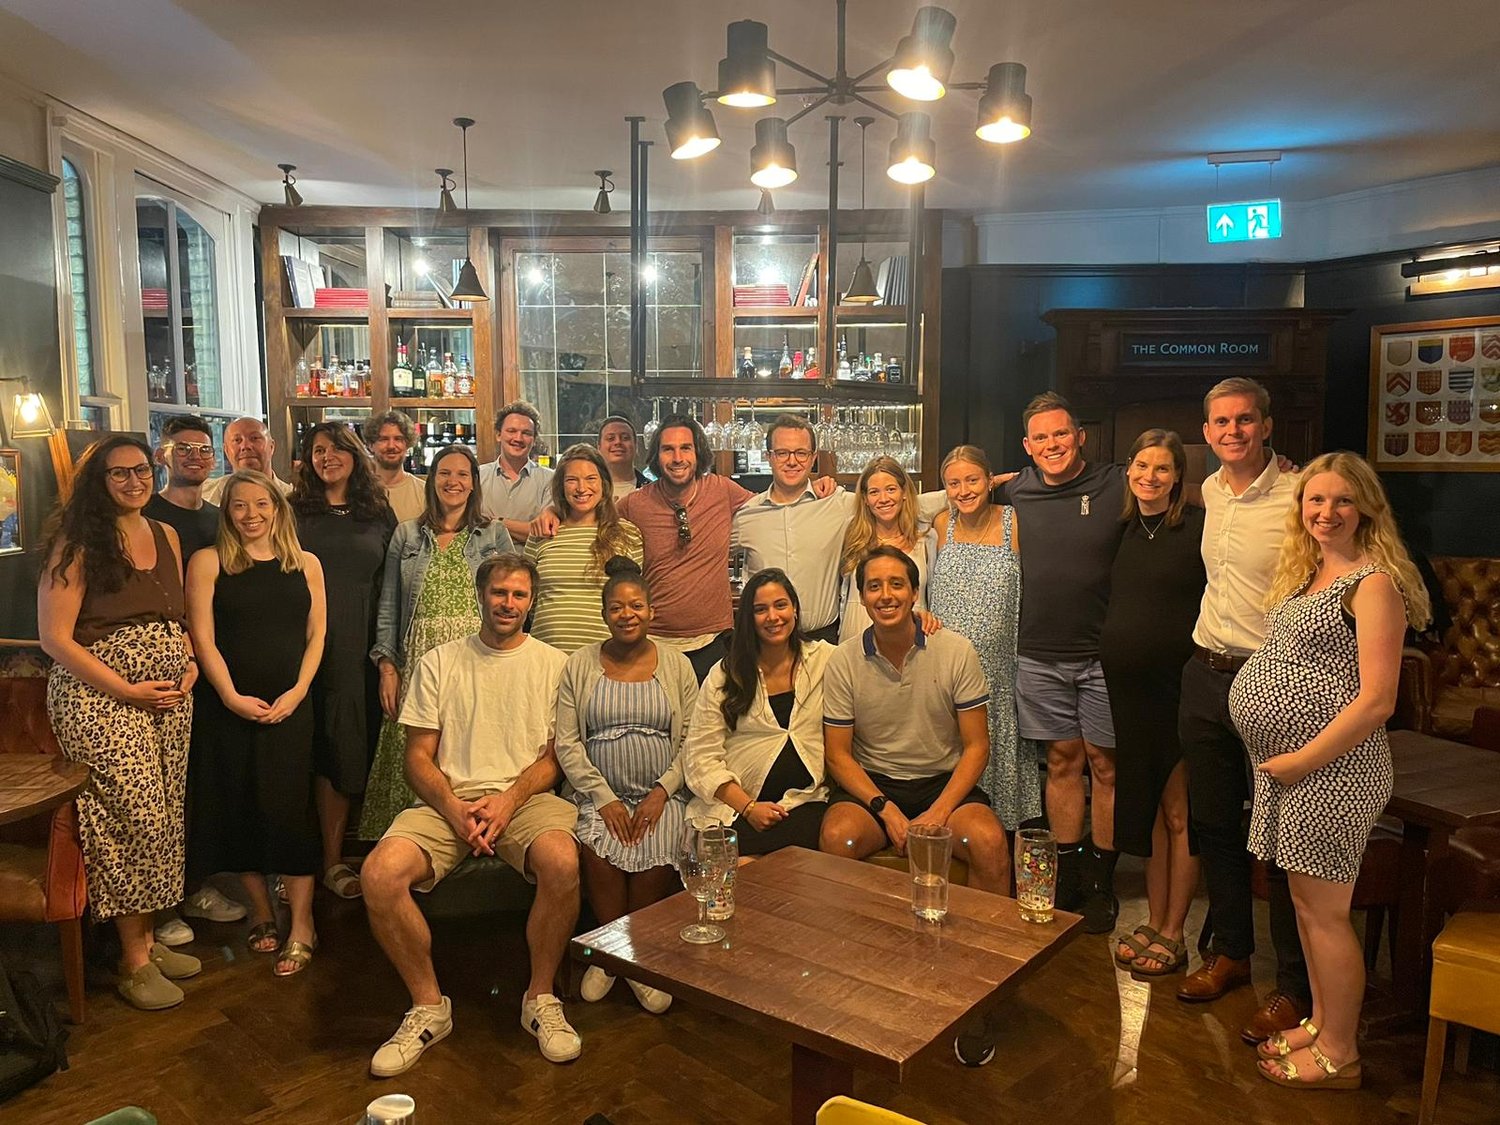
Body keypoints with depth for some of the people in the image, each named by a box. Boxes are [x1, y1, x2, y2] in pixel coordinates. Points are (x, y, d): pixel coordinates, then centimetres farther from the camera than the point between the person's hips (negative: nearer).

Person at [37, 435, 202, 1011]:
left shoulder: (166, 536, 12)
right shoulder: (76, 543, -6)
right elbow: (55, 638, -10)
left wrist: (190, 663, 3)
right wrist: (127, 690, -14)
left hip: (170, 698, 6)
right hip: (99, 698, -6)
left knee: (162, 816, 8)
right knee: (136, 817, -7)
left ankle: (148, 938, 22)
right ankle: (134, 963, 8)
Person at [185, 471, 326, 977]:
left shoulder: (306, 564, 7)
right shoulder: (207, 563, 2)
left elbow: (316, 635, 6)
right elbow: (203, 639, -3)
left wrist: (297, 692, -6)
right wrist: (232, 696, -12)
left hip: (289, 707, 0)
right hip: (227, 707, 0)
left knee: (288, 809, -4)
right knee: (238, 809, 5)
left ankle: (301, 926, 3)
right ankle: (261, 911, 21)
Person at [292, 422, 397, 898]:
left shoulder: (379, 515, 11)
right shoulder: (294, 511, 6)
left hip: (358, 648, 2)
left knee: (345, 751, 5)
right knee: (309, 748, 1)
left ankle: (333, 859, 15)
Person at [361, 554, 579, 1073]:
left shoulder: (552, 664, 9)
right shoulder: (439, 663, 12)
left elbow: (557, 755, 4)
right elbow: (418, 756, 7)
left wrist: (508, 799, -14)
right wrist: (454, 808, -12)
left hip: (526, 796, -1)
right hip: (449, 799, 2)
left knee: (562, 861, -35)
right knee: (380, 873, -27)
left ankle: (541, 998, -8)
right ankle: (428, 1005, -3)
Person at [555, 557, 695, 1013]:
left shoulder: (676, 665, 7)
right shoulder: (579, 666, 6)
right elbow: (567, 743, 0)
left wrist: (662, 792, -10)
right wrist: (604, 799, -10)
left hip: (661, 795, 0)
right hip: (599, 795, 0)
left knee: (655, 858, -28)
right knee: (598, 854, -29)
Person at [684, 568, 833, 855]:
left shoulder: (825, 659, 10)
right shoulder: (724, 675, 8)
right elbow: (701, 754, 2)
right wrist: (748, 807, -9)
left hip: (807, 800, 1)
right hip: (735, 803, 0)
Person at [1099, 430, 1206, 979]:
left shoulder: (1199, 526, -9)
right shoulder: (1125, 530, 10)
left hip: (1178, 685, -6)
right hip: (1127, 686, 6)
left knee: (1179, 812, 4)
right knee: (1145, 806, 14)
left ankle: (1173, 934, 16)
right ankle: (1153, 921, 27)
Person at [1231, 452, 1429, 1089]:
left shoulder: (1373, 582, -13)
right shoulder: (1305, 574, 13)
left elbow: (1376, 701, -19)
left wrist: (1302, 760, -15)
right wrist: (1280, 761, 7)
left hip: (1329, 768, -8)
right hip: (1289, 766, 8)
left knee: (1324, 911, 2)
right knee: (1305, 902, 17)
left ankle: (1338, 1056, 18)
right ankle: (1321, 1023, 33)